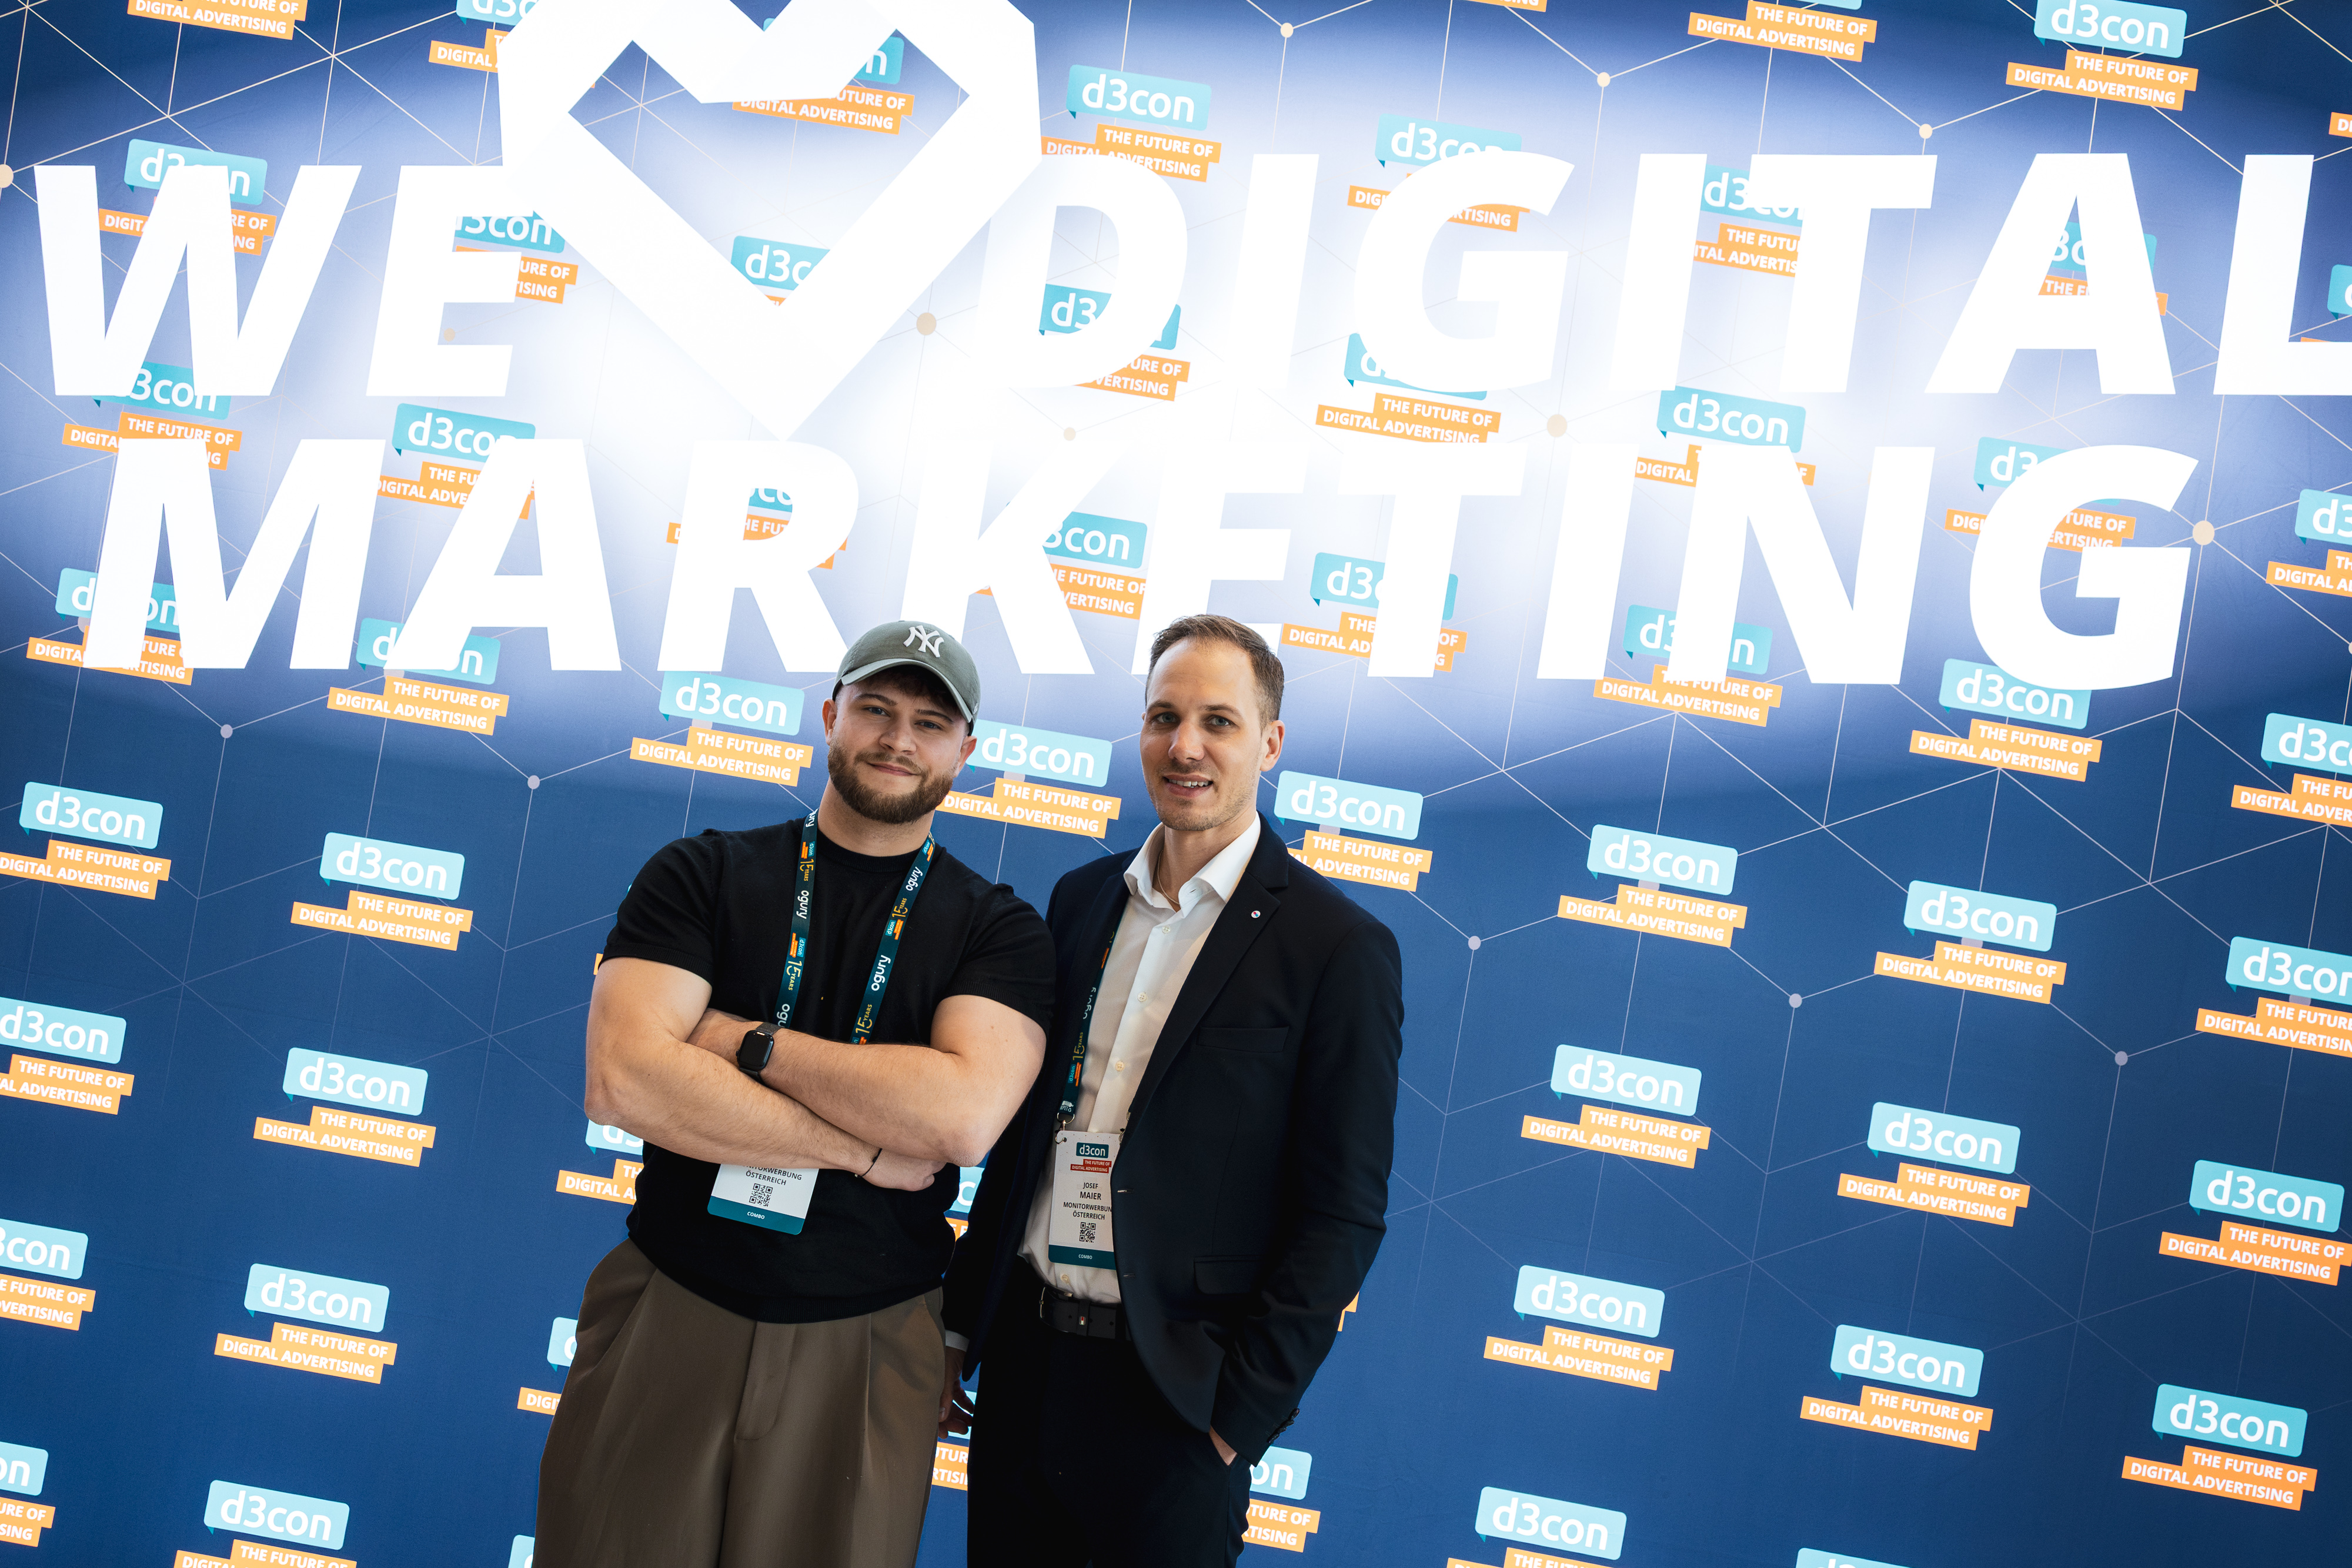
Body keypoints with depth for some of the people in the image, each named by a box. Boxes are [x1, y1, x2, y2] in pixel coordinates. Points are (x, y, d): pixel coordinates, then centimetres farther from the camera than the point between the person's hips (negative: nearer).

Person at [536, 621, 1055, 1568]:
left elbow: (963, 1117, -20)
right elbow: (621, 1079, -15)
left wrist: (743, 1040, -14)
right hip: (667, 1313, 1)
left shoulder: (1000, 932, -1)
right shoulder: (702, 876, 1)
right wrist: (867, 1150, -15)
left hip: (863, 1347, 0)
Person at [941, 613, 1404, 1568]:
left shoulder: (1340, 949, -9)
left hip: (1171, 1400, -5)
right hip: (1024, 1363, 5)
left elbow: (1343, 1213, -9)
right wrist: (959, 1329, 12)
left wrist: (1241, 1413, -12)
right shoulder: (1082, 900, 8)